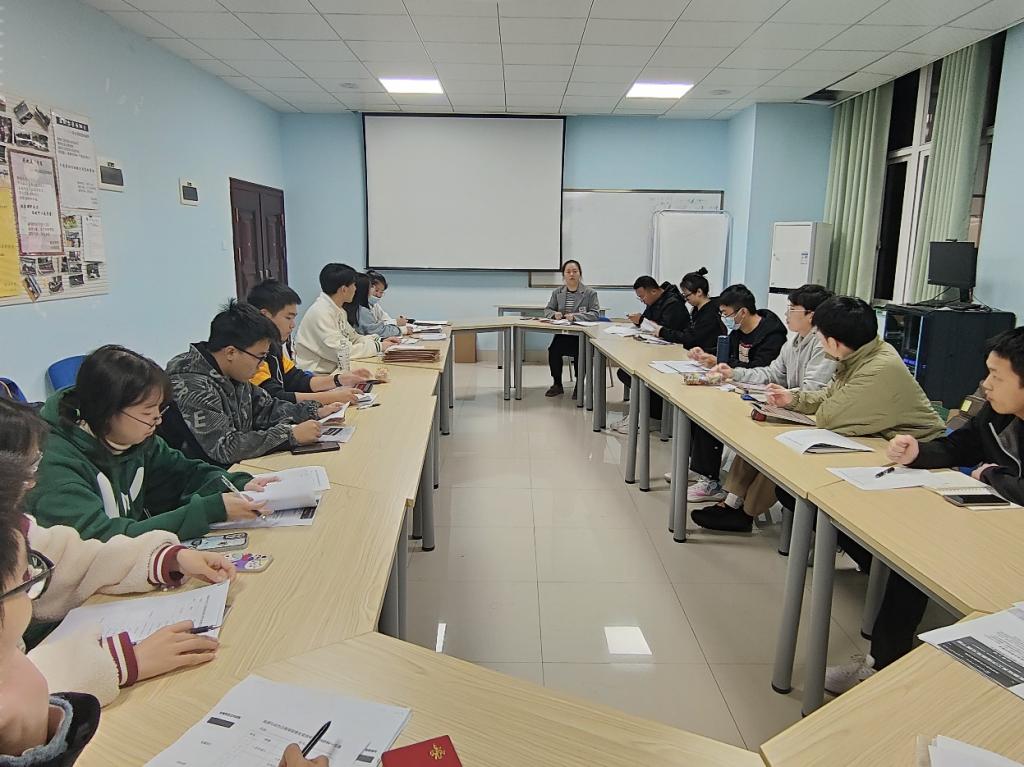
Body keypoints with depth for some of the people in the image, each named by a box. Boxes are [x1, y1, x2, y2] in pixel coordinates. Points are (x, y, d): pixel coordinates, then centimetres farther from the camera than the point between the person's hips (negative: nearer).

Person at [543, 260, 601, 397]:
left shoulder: (590, 293, 2)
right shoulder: (557, 292, 14)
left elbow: (595, 313, -7)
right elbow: (547, 310, 18)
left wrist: (575, 316, -21)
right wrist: (554, 314, -6)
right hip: (562, 333, 3)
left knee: (579, 352, -31)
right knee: (553, 349, -26)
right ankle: (557, 384, -4)